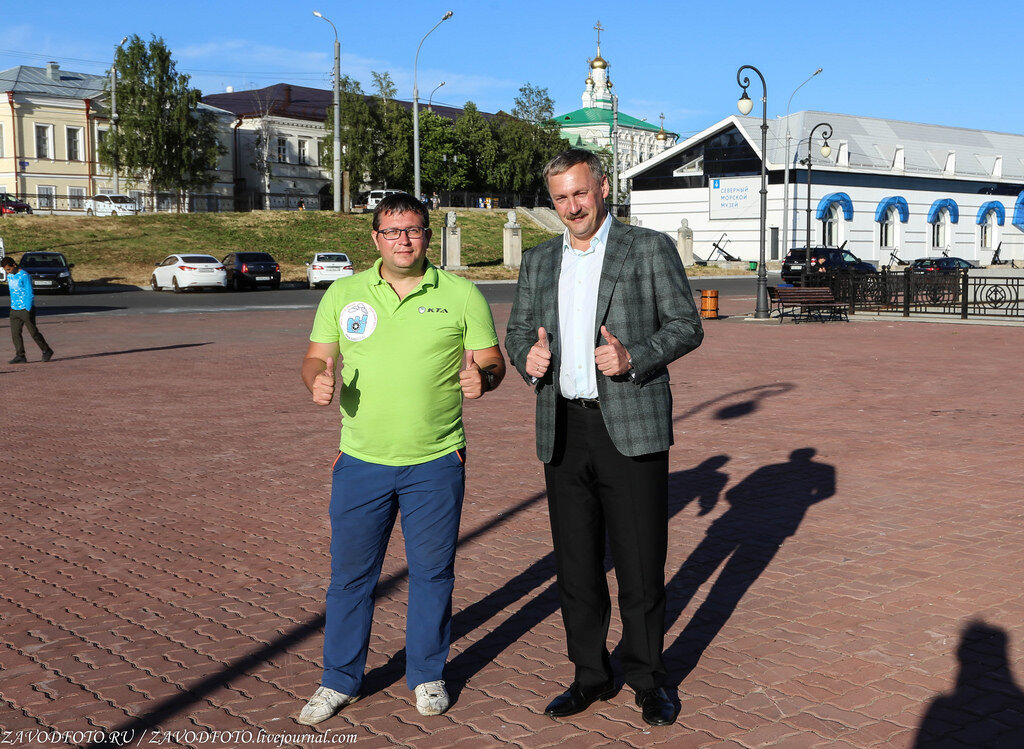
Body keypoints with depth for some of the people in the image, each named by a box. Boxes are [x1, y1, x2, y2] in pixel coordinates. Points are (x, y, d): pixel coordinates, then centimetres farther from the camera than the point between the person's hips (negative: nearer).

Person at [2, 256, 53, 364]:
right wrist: (12, 306, 21)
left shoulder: (24, 276, -13)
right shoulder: (9, 276, 11)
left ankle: (46, 351, 14)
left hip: (26, 309, -7)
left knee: (34, 332, -1)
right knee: (15, 333, -1)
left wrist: (27, 311, -17)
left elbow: (30, 295, -14)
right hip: (14, 310, 7)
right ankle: (20, 356, 2)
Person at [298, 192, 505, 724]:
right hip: (361, 461, 1)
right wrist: (319, 380, -15)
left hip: (436, 463, -1)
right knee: (350, 573, 7)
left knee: (432, 572, 9)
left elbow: (492, 360, 3)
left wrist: (482, 377, -20)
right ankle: (339, 681, 23)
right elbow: (316, 358, 8)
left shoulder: (461, 294, 1)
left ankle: (427, 675, 28)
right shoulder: (343, 294, 6)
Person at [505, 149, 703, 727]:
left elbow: (687, 326, 0)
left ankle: (649, 679, 17)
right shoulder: (539, 261, 14)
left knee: (641, 563, 1)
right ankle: (592, 674, 24)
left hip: (632, 427, -4)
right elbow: (518, 330, 18)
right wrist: (528, 358, -5)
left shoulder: (650, 248, 1)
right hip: (563, 430, 4)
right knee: (576, 562, 9)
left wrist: (634, 358, -17)